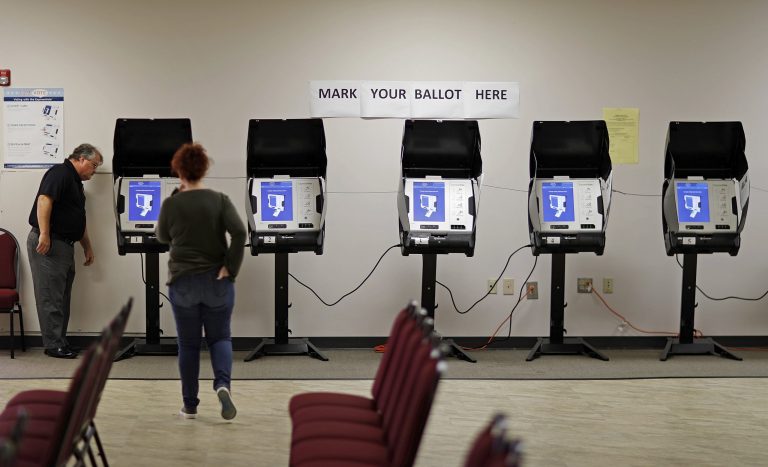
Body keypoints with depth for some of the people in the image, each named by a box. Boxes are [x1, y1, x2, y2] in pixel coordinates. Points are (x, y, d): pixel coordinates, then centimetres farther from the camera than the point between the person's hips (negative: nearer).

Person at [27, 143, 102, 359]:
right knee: (50, 298, -5)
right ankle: (54, 345, -3)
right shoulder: (60, 173, -9)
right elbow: (44, 199, -23)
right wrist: (44, 234, -29)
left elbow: (79, 220, 29)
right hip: (48, 244, -10)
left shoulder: (76, 183, 22)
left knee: (62, 298, 11)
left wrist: (87, 247, 29)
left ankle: (60, 342, 16)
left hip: (64, 245, 10)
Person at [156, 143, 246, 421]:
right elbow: (239, 232, -16)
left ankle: (190, 406, 13)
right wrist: (231, 268, -10)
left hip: (182, 283, 0)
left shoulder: (171, 204, -4)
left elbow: (162, 237, 12)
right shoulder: (220, 200, -4)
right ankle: (222, 384, -15)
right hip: (217, 283, 0)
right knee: (220, 337, 12)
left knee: (188, 344, 10)